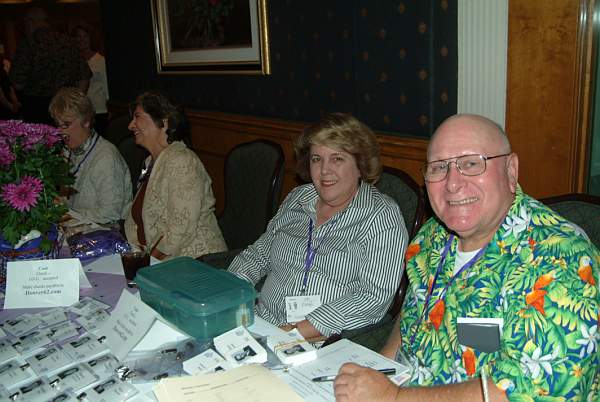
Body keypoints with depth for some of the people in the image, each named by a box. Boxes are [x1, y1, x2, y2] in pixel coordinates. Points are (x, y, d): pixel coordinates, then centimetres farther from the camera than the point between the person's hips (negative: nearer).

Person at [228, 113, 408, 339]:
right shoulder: (297, 198, 12)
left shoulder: (383, 216, -7)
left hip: (329, 343, -5)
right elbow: (259, 254, 19)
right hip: (262, 325, 5)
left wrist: (299, 331, -21)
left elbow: (375, 296, -16)